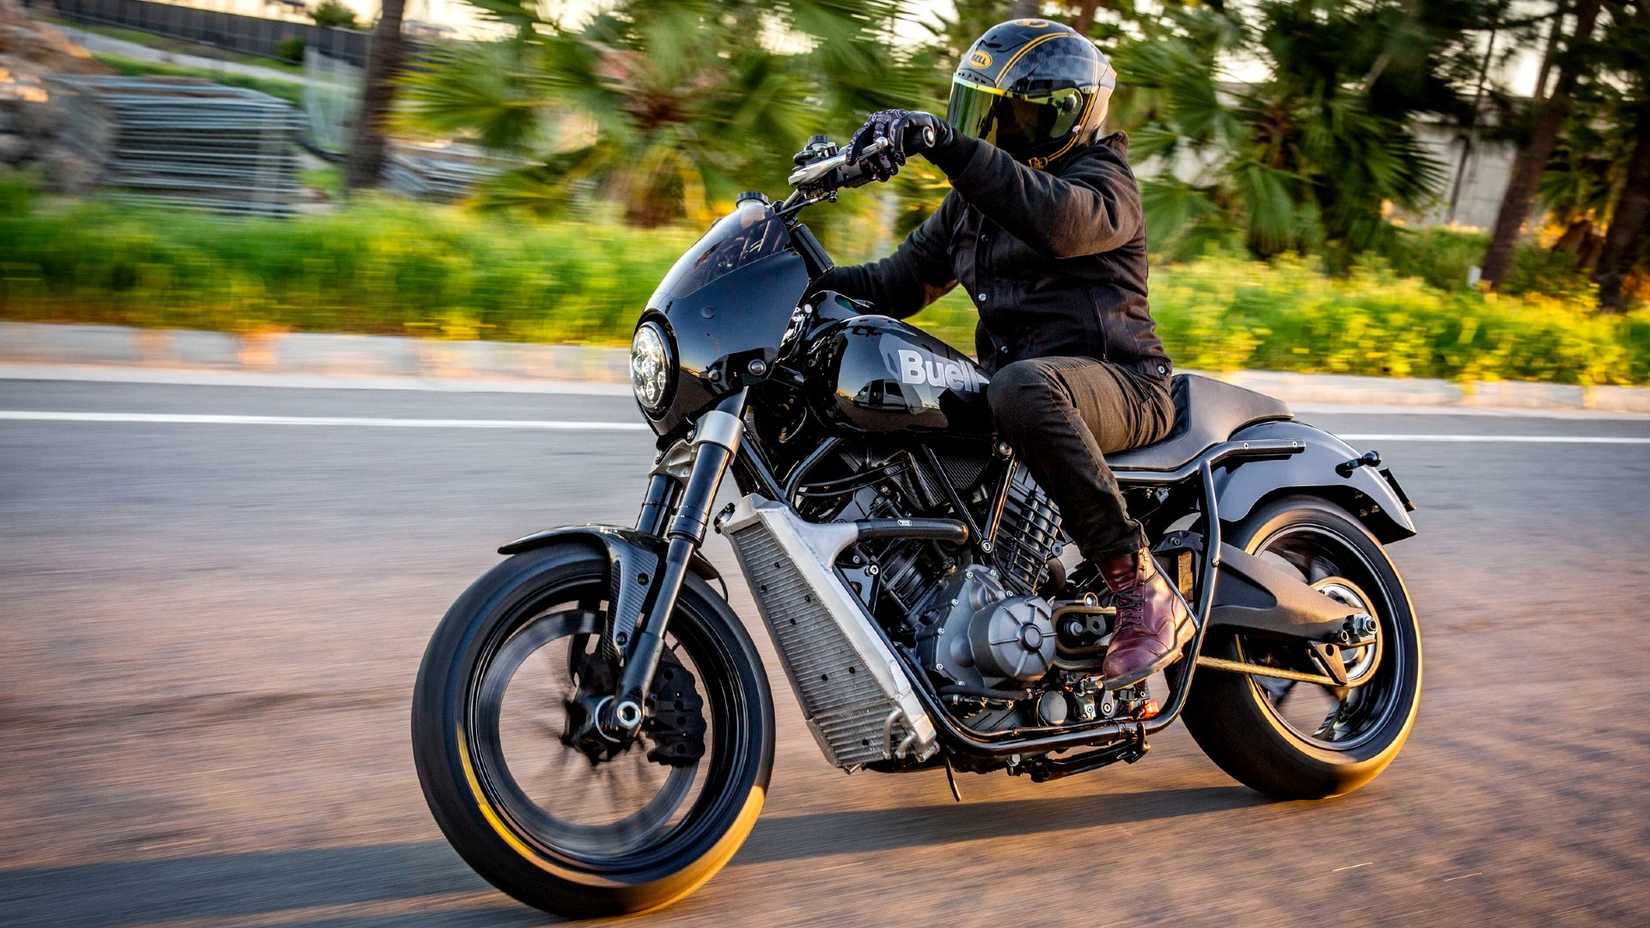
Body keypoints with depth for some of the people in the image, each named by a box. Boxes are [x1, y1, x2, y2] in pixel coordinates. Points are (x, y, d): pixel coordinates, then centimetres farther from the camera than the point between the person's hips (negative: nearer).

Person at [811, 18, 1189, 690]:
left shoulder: (1102, 178, -3)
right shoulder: (971, 201, 22)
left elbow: (1057, 220, -29)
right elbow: (899, 281, 19)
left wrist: (948, 144, -38)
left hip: (1117, 382, -8)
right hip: (1013, 379, 8)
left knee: (1024, 389, -41)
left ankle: (1142, 589, -34)